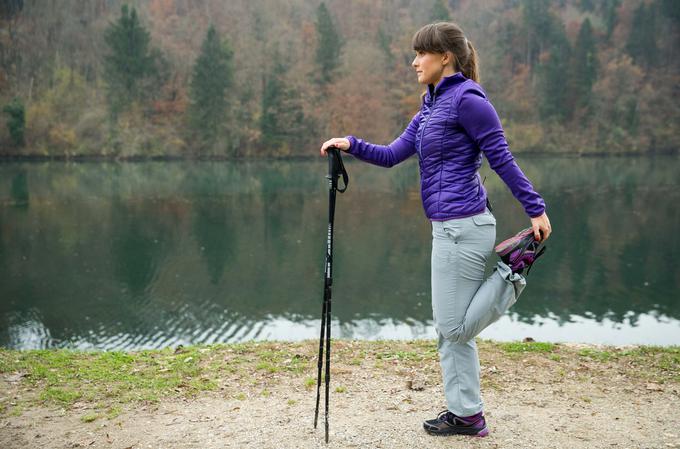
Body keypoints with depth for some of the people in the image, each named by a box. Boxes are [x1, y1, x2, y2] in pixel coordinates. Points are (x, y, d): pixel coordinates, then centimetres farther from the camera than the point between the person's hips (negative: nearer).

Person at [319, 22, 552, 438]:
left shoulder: (467, 99, -11)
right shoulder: (430, 109, 16)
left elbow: (503, 159, -12)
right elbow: (392, 155, 15)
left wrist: (536, 209, -12)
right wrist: (352, 145, 1)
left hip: (464, 227, -10)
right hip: (449, 228, 10)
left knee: (454, 328, -2)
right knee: (450, 329, 13)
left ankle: (513, 271, 6)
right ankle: (466, 414, 22)